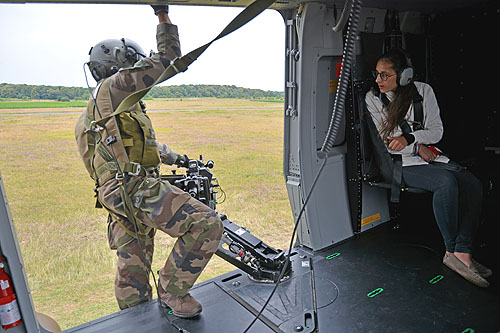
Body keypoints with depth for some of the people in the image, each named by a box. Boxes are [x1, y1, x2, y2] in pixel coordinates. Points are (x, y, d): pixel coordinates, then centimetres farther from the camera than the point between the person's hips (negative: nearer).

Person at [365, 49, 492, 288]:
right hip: (400, 163, -4)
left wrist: (409, 138, -17)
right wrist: (419, 148, -9)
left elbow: (437, 131, 1)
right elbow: (389, 142, -2)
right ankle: (451, 249, -14)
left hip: (429, 155, 4)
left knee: (473, 184, -20)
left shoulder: (423, 91, 4)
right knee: (448, 181, -29)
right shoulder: (373, 98, -1)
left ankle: (462, 252, -15)